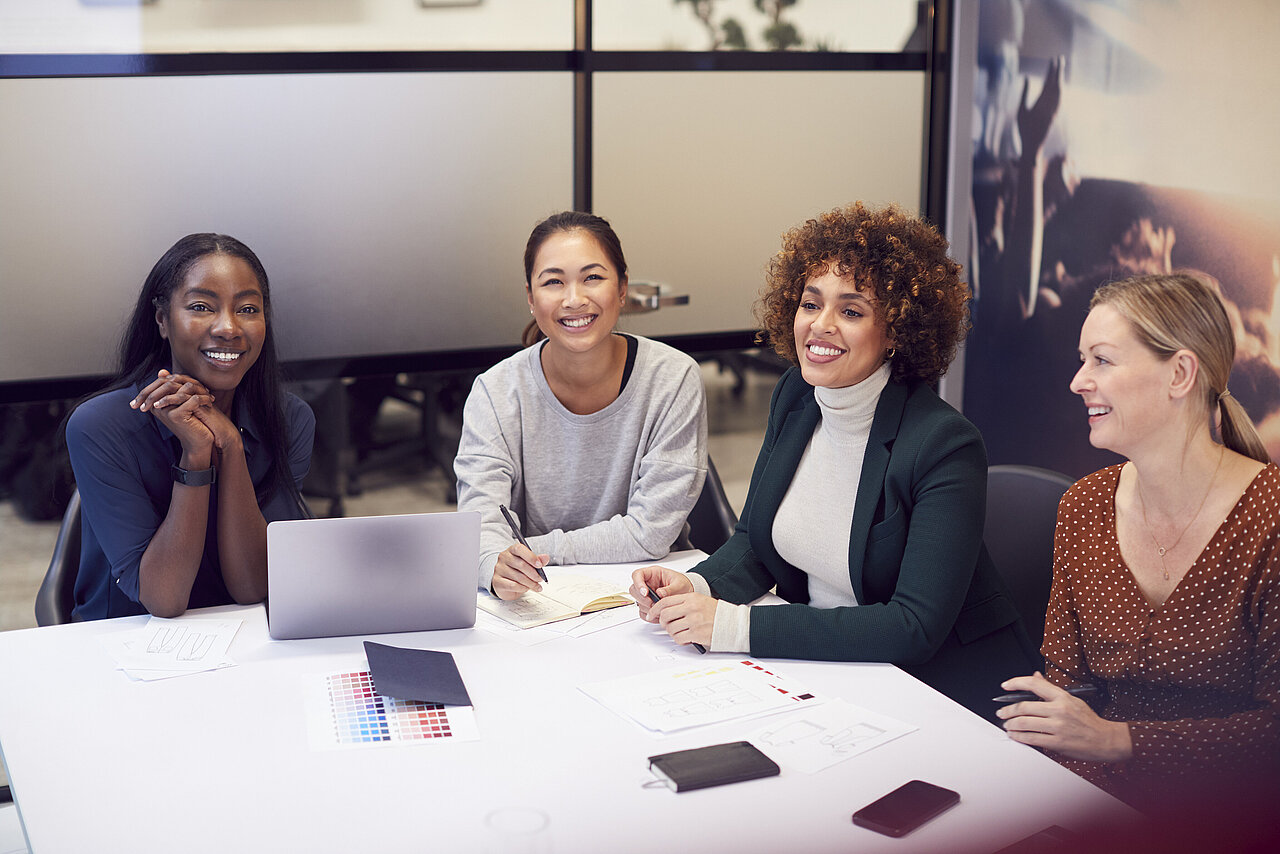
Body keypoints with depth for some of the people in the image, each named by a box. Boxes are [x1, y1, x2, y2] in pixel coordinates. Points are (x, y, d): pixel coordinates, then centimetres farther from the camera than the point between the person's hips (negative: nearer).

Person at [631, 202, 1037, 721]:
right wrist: (696, 587, -13)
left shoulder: (944, 446, -21)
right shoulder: (795, 397, 0)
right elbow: (754, 541, 11)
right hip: (823, 667, 6)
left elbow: (916, 628, -25)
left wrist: (734, 625, -28)